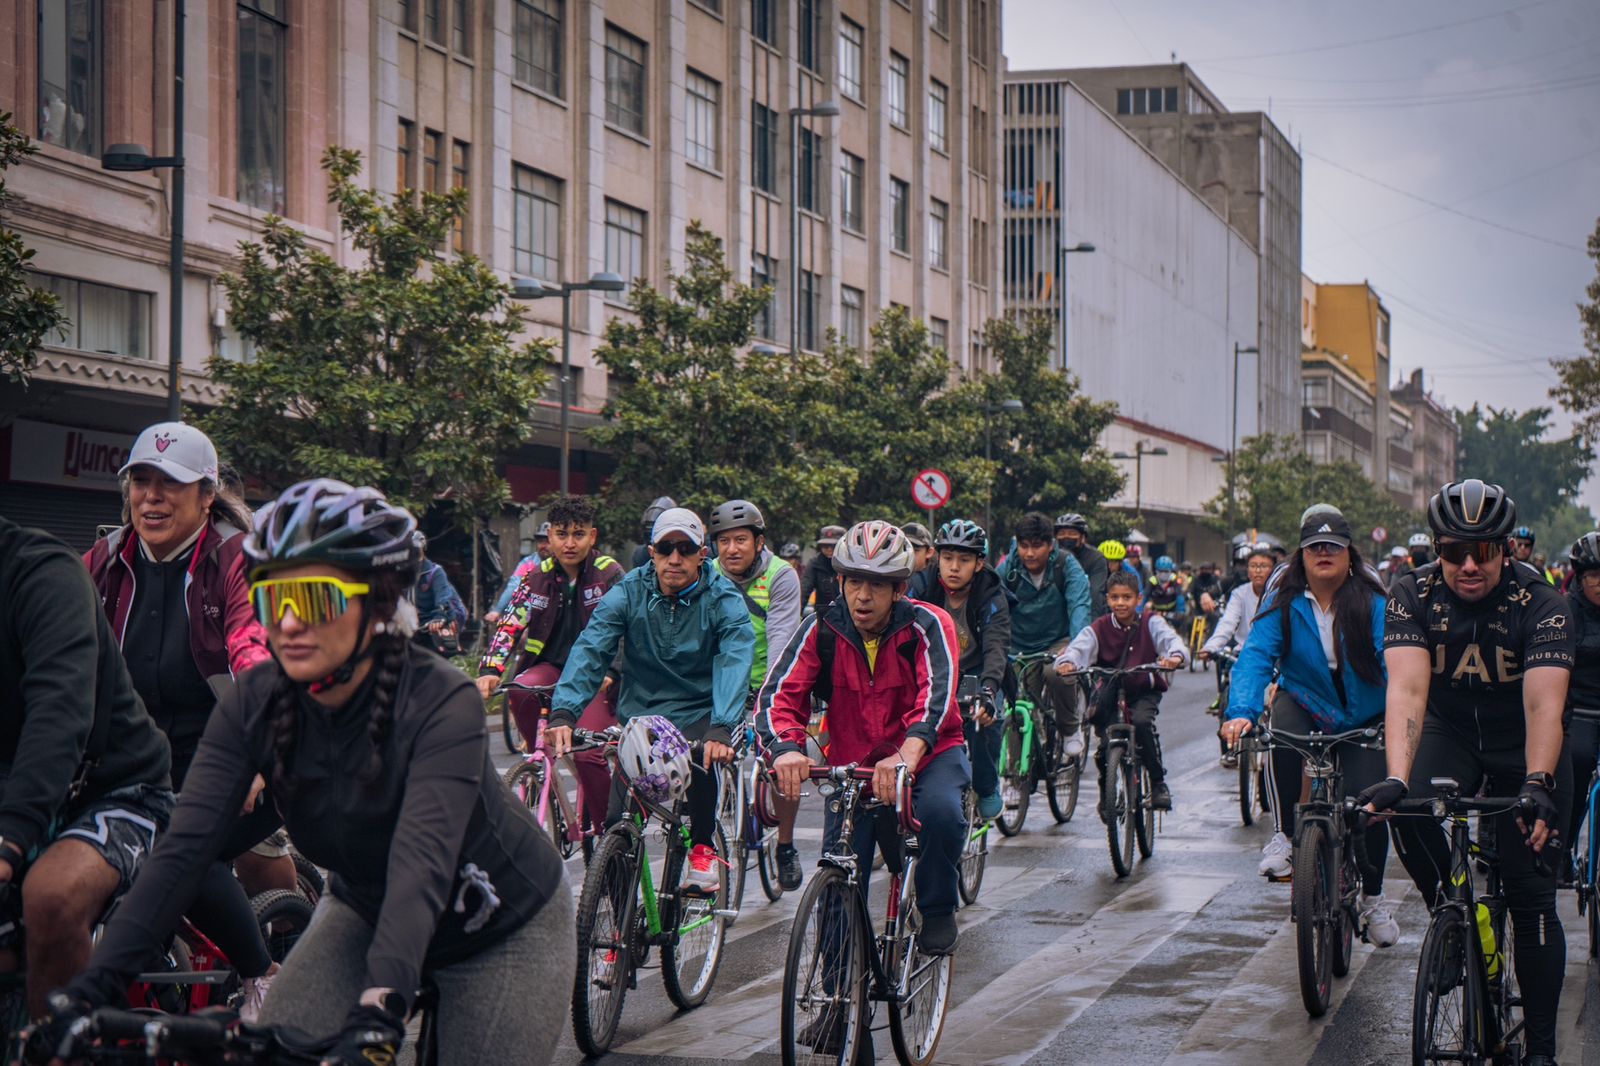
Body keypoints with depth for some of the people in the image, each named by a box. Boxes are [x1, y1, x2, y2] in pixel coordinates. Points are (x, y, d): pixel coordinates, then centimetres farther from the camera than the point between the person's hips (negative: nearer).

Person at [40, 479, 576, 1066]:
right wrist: (91, 987, -35)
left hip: (505, 926, -3)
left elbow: (421, 864, -42)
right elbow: (182, 848, -24)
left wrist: (377, 1017, -55)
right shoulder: (255, 704, -17)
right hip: (366, 912, 4)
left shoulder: (441, 702, -30)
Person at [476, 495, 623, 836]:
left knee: (589, 754, -20)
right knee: (520, 691, -31)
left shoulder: (609, 574, -4)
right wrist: (490, 670, -22)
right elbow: (510, 625, -5)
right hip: (552, 667, 3)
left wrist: (610, 672, -29)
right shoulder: (538, 577, 4)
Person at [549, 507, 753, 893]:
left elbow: (735, 662, -26)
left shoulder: (723, 600, -10)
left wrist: (721, 728, -44)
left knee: (701, 754, -34)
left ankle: (704, 847, -7)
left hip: (698, 714, -2)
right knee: (613, 820, -13)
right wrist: (563, 713, -34)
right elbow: (590, 648, -17)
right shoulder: (629, 593, -5)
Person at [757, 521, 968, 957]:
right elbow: (779, 692, -21)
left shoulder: (928, 624, -18)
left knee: (940, 810, -34)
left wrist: (906, 756, -53)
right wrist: (786, 749, -44)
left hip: (929, 755, -2)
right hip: (852, 763, 2)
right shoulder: (822, 629, -11)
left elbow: (937, 692, -34)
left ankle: (938, 911, -7)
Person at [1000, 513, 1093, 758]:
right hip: (1021, 649, 2)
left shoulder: (1066, 566, -13)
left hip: (1058, 642, -2)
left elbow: (1080, 607, -24)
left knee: (1056, 673, -33)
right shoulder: (1008, 569, -9)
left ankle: (1070, 729, -9)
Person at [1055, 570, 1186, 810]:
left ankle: (1158, 782, -14)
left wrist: (1175, 656, -46)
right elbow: (1079, 648, -19)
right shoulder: (1098, 629, -3)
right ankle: (1106, 790, 13)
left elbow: (1171, 638, -21)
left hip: (1144, 692, -2)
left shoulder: (1150, 622, -4)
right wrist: (1066, 663, -44)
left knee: (1142, 722, -30)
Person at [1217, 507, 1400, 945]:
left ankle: (1373, 897, 16)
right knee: (1283, 724, -35)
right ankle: (1286, 834, -16)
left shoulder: (1373, 603, -7)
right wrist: (1241, 711, -34)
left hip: (1363, 720, 0)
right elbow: (1256, 655, -17)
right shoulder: (1282, 602, -5)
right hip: (1305, 707, 0)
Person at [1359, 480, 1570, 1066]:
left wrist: (1538, 785, -48)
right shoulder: (1414, 595, -16)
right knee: (1409, 812, -32)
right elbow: (1407, 689, -28)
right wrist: (1396, 779, -43)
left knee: (1532, 898, -8)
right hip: (1449, 732, 1)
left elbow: (1543, 705, -31)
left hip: (1522, 747, -1)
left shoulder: (1540, 602, -21)